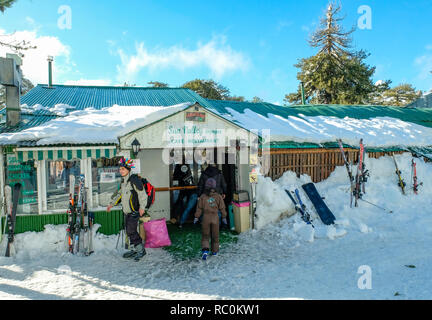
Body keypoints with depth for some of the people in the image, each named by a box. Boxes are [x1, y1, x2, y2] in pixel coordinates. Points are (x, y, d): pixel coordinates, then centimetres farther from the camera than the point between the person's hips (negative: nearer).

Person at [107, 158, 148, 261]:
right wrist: (112, 204, 27)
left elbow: (142, 193, -17)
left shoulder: (134, 180, -14)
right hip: (127, 211, 9)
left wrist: (142, 207, -24)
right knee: (129, 231, 12)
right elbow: (119, 194, 27)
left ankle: (141, 249, 3)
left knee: (131, 231, -11)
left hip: (134, 211, -9)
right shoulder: (123, 181, 13)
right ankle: (136, 249, 24)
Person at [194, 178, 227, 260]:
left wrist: (196, 217, 8)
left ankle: (205, 250, -8)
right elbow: (222, 208, 2)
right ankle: (214, 251, 24)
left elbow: (199, 208, -1)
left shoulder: (202, 197, -6)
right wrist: (224, 217, 13)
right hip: (215, 218, 1)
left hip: (206, 218, 0)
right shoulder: (218, 196, -5)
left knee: (205, 235, 9)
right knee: (215, 235, 15)